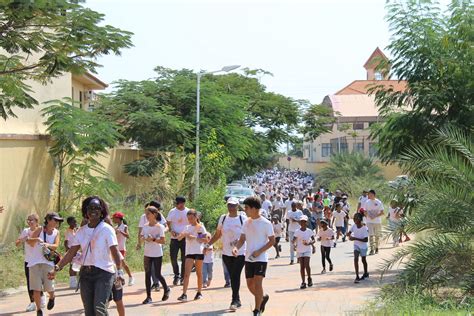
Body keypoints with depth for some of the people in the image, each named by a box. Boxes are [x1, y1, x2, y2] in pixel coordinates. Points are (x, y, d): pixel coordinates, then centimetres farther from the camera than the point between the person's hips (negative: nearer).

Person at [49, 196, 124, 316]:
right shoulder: (81, 231, 9)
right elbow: (71, 253, 9)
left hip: (104, 273, -5)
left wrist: (119, 271, -26)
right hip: (85, 273, 5)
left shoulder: (107, 229, -5)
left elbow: (115, 251, -14)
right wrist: (57, 268, 0)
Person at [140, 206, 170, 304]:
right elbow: (141, 237, 9)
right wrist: (145, 238, -12)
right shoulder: (145, 226, 6)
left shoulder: (159, 227, -10)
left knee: (158, 275, 1)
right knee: (147, 274, 2)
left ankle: (166, 289, 28)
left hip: (157, 254, -5)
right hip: (147, 254, 5)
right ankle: (148, 297, 6)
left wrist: (153, 239, -25)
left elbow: (163, 241, -14)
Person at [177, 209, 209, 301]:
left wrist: (194, 237, -17)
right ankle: (184, 294, -14)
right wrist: (183, 234, -14)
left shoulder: (200, 227, -1)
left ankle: (199, 293, 18)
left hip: (199, 252, -3)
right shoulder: (187, 228, 12)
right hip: (189, 252, 3)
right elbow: (179, 238, 9)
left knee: (199, 273, 6)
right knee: (187, 273, -8)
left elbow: (206, 240, -9)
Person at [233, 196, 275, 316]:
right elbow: (242, 239, 10)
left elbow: (272, 241, -7)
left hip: (261, 258, -6)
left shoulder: (265, 223, -10)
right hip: (248, 258, 6)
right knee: (250, 284, 9)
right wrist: (236, 247, -11)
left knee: (257, 283, -12)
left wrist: (259, 251, -17)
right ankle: (263, 297, 36)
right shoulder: (246, 222, 7)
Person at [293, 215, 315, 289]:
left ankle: (309, 278, 9)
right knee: (302, 266, 2)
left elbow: (313, 240, 2)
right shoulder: (297, 231, -1)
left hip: (307, 250, -1)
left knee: (307, 264, -14)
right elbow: (294, 240, -6)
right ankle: (303, 282, 7)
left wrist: (309, 243, -18)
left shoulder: (309, 231, -1)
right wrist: (293, 241, -30)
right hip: (300, 250, 1)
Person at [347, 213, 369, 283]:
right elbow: (349, 233, 4)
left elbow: (366, 240, -27)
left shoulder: (364, 228, -25)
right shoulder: (354, 226, -9)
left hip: (363, 246, -3)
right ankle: (357, 277, -15)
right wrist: (349, 235, -22)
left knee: (363, 260, 17)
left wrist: (355, 238, -33)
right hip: (356, 245, 3)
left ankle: (365, 273, 42)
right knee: (356, 259, -14)